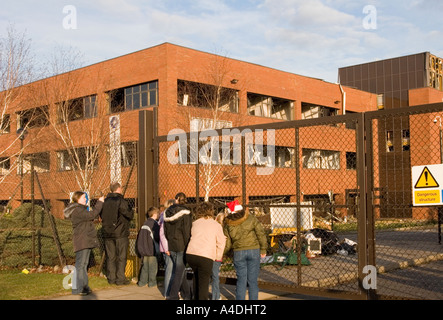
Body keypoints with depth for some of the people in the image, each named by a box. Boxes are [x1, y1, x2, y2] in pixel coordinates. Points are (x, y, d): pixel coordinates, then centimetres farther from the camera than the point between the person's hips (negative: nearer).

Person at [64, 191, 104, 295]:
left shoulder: (81, 209, 20)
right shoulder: (77, 210, -15)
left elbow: (92, 217, 18)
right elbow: (92, 215, -22)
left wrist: (100, 204, 11)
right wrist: (99, 202, -15)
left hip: (86, 241, 11)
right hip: (81, 241, -11)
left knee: (84, 265, 14)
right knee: (80, 265, -9)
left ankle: (84, 286, 21)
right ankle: (77, 288, -6)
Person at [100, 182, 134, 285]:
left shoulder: (105, 201, 4)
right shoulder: (121, 201, -14)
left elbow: (102, 216, 13)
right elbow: (130, 215, -12)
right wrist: (130, 211, 8)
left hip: (108, 233, 5)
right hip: (120, 234, -5)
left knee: (110, 257, 11)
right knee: (121, 257, 3)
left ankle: (111, 278, 15)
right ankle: (120, 279, 3)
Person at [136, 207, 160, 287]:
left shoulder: (145, 223, 13)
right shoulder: (154, 223, -11)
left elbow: (139, 236, 15)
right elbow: (157, 237, -17)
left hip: (143, 248, 8)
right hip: (151, 249, -7)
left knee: (145, 265, 14)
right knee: (153, 266, 1)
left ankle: (142, 281, 15)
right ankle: (152, 282, 5)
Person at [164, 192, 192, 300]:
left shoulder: (167, 212, 7)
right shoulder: (185, 212, -11)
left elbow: (165, 230, 12)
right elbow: (187, 230, -14)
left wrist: (168, 247, 17)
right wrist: (187, 245, -8)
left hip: (171, 245, 6)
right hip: (181, 245, -6)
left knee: (180, 270, 16)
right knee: (179, 271, 0)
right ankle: (173, 296, -2)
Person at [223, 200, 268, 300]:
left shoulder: (228, 224, -1)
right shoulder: (251, 219, -4)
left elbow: (227, 244, 2)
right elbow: (261, 234, -5)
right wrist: (263, 249, 4)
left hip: (239, 253, 1)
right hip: (254, 250, -1)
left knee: (241, 280, 8)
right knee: (253, 280, 5)